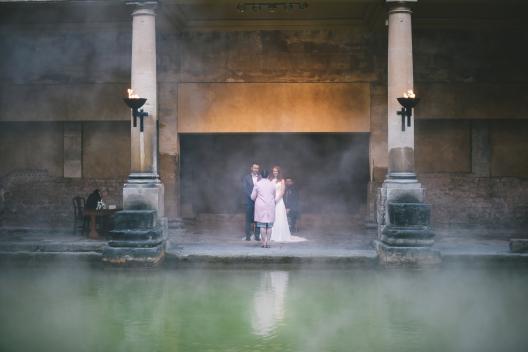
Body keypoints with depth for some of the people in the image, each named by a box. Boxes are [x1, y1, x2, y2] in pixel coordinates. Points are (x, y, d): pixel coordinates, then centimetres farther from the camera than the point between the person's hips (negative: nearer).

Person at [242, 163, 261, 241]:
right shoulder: (246, 177, 6)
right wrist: (252, 197, -12)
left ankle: (257, 235, 4)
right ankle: (248, 235, 4)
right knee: (249, 219, 1)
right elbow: (245, 189, -3)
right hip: (249, 201, 0)